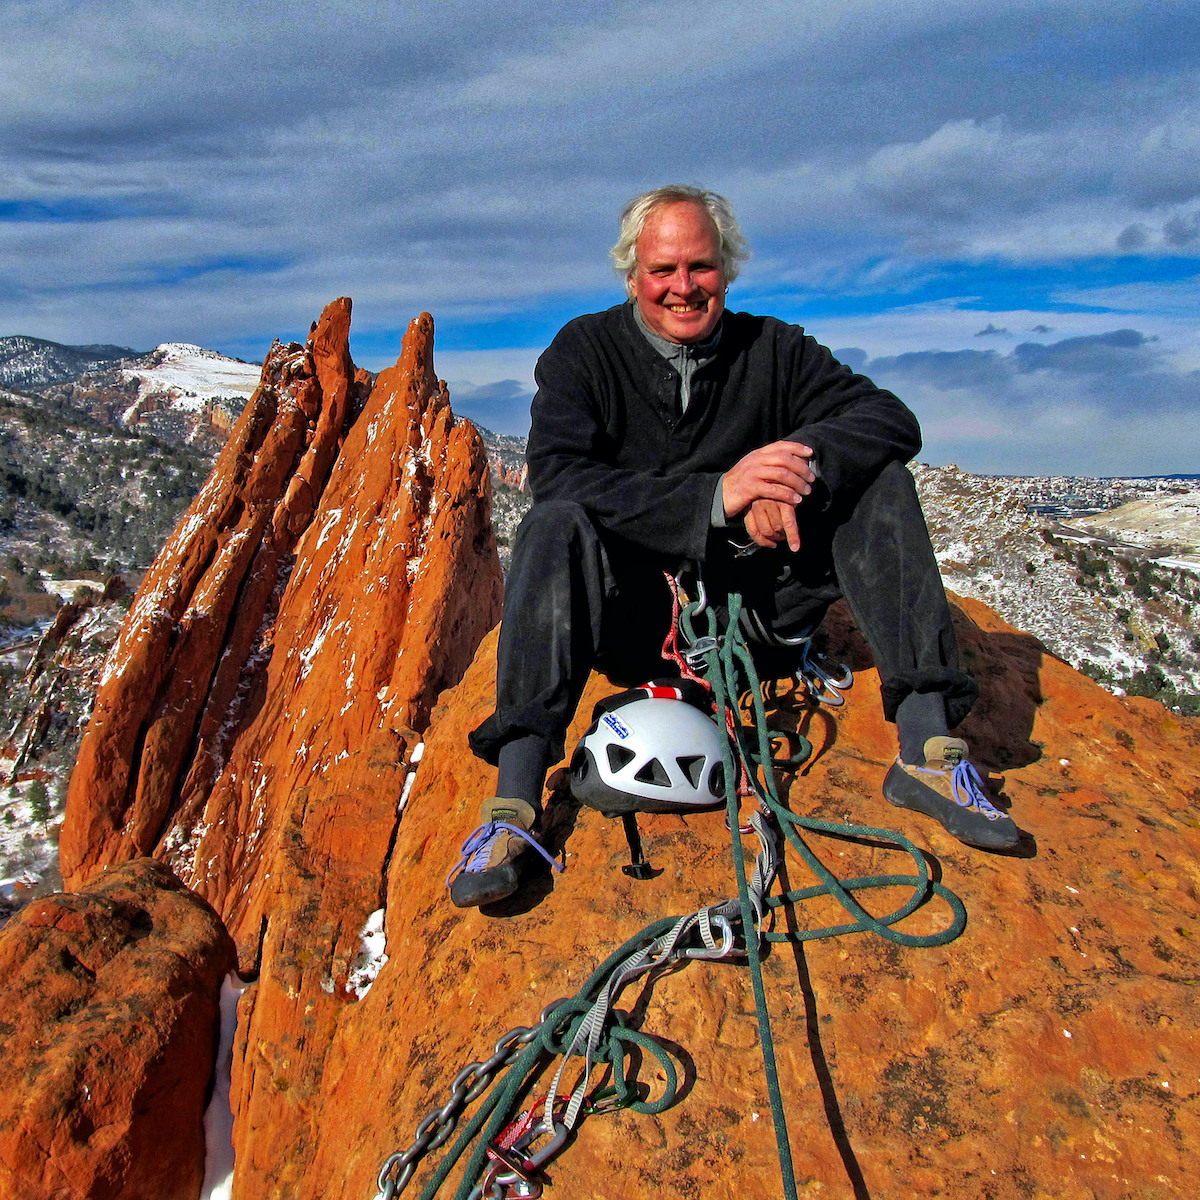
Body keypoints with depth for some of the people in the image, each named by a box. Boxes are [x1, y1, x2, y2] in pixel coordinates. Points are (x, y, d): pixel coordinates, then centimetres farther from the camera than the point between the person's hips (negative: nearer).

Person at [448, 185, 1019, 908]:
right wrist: (714, 495, -31)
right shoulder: (585, 351, -2)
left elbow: (891, 418, -8)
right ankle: (514, 807, -36)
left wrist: (802, 466, -30)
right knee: (555, 526, -30)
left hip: (757, 597, 3)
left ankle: (928, 751, -19)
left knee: (878, 482, -13)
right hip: (636, 618, -2)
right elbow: (558, 475, -20)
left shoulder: (774, 348, 4)